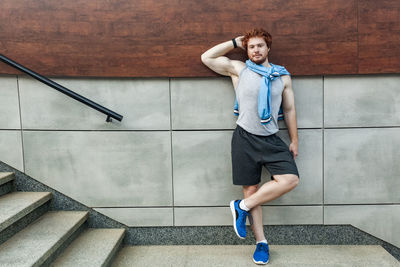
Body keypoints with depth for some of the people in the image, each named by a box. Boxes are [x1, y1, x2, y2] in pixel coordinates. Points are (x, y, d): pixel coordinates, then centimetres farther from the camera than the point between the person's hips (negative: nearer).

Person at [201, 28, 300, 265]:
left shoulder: (283, 76, 10)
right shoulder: (238, 69, 6)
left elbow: (290, 110, 14)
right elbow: (207, 57, 6)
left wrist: (294, 141, 13)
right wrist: (235, 42, 7)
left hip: (272, 139, 2)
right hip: (245, 138, -2)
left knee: (290, 180, -17)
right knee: (251, 188, 2)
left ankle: (242, 207, -3)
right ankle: (261, 242, 16)